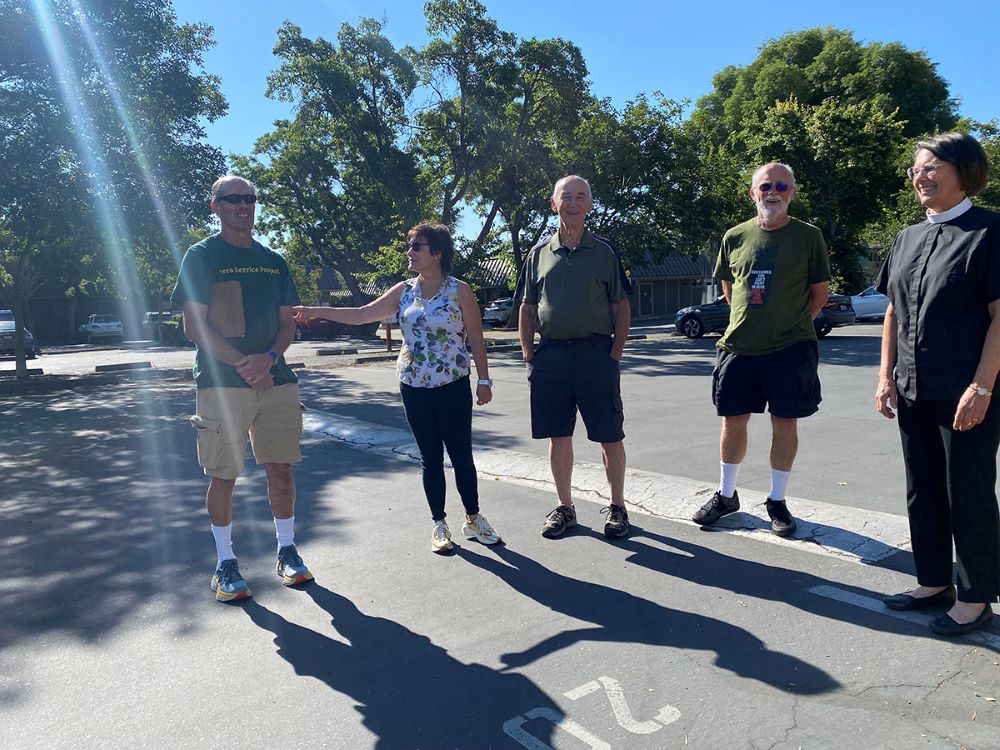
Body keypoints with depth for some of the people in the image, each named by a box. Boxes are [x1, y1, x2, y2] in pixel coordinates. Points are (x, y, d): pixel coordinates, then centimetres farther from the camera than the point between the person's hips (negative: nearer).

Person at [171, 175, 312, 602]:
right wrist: (243, 364, -14)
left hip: (276, 380, 4)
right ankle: (225, 564, 17)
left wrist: (268, 358, -9)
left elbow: (287, 321, 11)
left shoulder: (273, 261, 14)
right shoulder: (201, 257, 1)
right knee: (223, 477, 3)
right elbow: (194, 327, -6)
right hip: (222, 385, -4)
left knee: (281, 469, 8)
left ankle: (287, 551, 22)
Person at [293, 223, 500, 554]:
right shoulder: (404, 291, 5)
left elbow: (476, 339, -3)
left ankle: (473, 519, 23)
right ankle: (439, 524, 21)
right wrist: (315, 311, -2)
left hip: (453, 387, -3)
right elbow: (362, 314, 4)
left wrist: (483, 380, -5)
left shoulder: (460, 290, -5)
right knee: (430, 458, 8)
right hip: (414, 387, 3)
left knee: (461, 455, 4)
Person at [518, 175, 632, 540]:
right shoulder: (539, 254, 10)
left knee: (610, 436, 3)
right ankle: (564, 507, 23)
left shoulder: (604, 251, 4)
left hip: (596, 352, -2)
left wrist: (615, 353, -5)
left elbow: (622, 307, 4)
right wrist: (529, 355, 4)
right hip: (550, 355, 2)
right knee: (558, 436, 9)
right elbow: (527, 309, 13)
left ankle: (617, 507, 19)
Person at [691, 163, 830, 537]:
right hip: (738, 347, 2)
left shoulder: (808, 236, 0)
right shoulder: (735, 237, 6)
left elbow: (820, 292, 6)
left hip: (790, 349, -2)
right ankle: (726, 495, 25)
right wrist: (753, 320, 10)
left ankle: (777, 500, 21)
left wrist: (793, 324, 3)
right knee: (733, 422, 9)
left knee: (784, 423, 6)